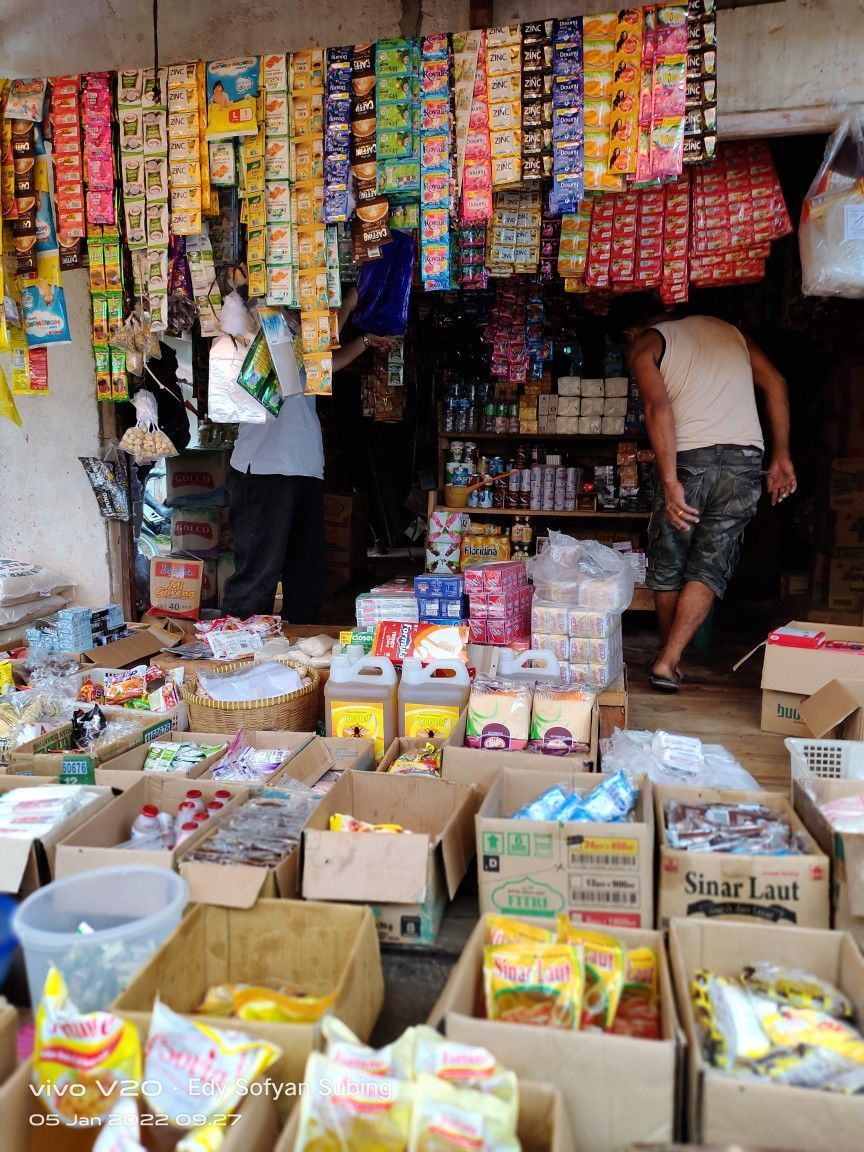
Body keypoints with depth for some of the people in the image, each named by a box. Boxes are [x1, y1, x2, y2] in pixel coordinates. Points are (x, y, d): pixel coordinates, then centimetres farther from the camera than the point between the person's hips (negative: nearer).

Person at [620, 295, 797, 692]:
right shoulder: (727, 328, 23)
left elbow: (658, 406, -10)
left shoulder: (644, 345, 8)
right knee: (708, 570, 7)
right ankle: (668, 662, -1)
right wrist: (781, 457, 13)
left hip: (687, 460, -3)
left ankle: (668, 656, 26)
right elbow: (775, 383, 14)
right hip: (744, 461, 3)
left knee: (667, 568, 15)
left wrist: (670, 482, -17)